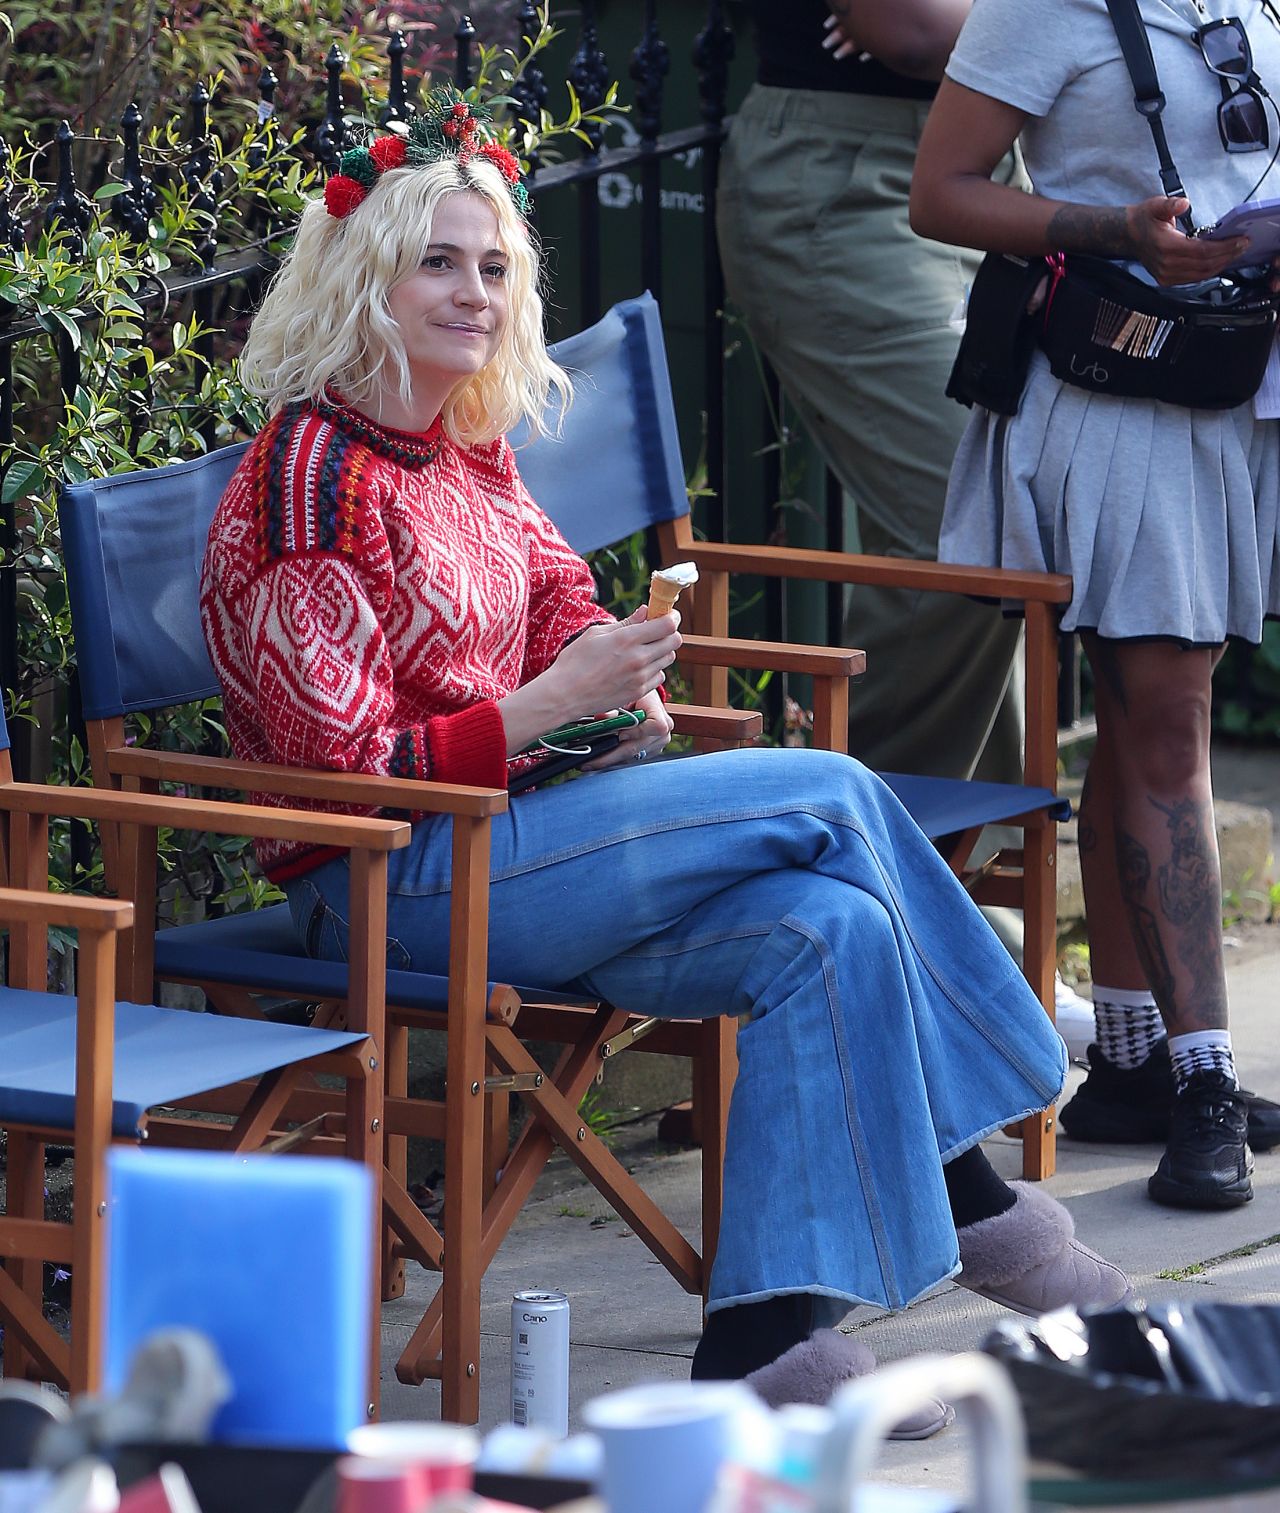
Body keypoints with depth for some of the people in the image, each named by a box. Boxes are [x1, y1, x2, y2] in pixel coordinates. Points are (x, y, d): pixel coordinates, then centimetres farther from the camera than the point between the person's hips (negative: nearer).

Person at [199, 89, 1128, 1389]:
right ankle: (977, 1206, -2)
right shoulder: (312, 476, -13)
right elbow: (348, 768, -16)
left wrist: (623, 695, 4)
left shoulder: (469, 451, 13)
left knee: (829, 929, -16)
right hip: (390, 885, -8)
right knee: (830, 795, -14)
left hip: (496, 837, 8)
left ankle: (760, 1351, -15)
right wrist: (556, 704, -20)